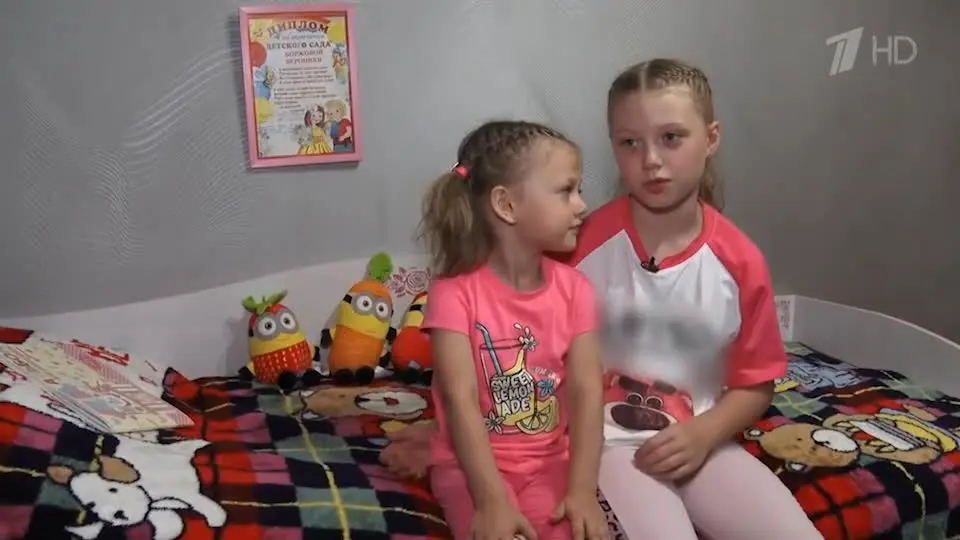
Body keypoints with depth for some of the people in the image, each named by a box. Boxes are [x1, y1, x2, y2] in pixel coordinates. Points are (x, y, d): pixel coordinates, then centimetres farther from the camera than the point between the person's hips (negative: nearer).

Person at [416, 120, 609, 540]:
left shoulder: (573, 289, -1)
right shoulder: (456, 293, -12)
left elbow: (586, 390, -9)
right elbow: (461, 400, -19)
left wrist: (583, 490, -21)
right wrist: (492, 500, -28)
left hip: (550, 460, 3)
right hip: (474, 463, -3)